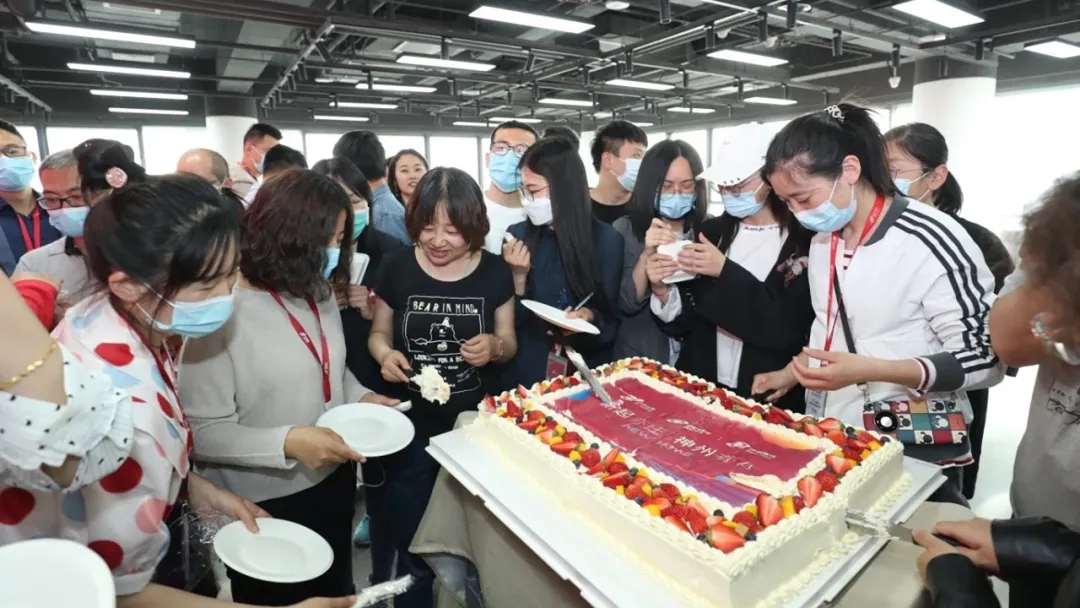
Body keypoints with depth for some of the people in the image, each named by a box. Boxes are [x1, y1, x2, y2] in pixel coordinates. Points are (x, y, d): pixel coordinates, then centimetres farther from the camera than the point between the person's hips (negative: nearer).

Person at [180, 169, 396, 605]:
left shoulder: (321, 294, 0)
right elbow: (202, 432, -22)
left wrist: (359, 396, -4)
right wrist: (287, 442, -32)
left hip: (334, 481, 7)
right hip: (264, 504, -6)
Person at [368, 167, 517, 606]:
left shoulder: (494, 272, -6)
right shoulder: (397, 266, -7)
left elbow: (509, 342, 4)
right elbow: (378, 333, 5)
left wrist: (494, 346, -19)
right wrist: (385, 354, -17)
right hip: (410, 426, 0)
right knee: (412, 542, 13)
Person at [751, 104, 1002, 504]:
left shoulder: (931, 241, -17)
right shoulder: (822, 242, 6)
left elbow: (984, 361, -15)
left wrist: (868, 370, -25)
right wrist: (790, 375, 10)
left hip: (914, 456, -6)